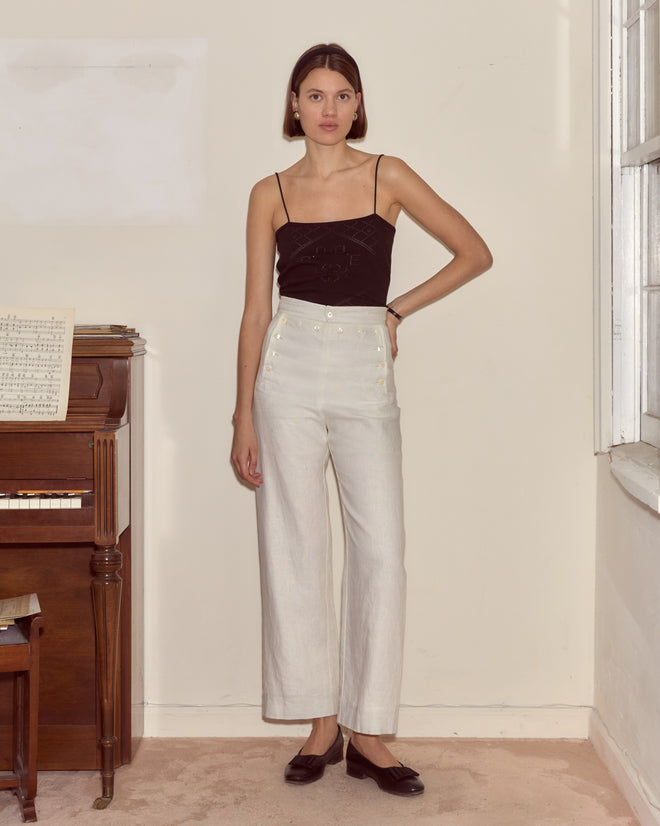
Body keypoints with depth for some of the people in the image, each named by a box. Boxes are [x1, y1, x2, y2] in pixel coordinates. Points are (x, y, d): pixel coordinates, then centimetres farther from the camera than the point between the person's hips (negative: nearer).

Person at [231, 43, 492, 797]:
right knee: (295, 549, 2)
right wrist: (244, 415, 0)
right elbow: (256, 310, 4)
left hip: (365, 373, 0)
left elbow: (474, 252, 8)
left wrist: (397, 309, 5)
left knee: (380, 551, -4)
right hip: (289, 370, 1)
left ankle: (367, 732, 8)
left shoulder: (387, 176, 4)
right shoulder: (271, 194, 6)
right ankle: (321, 724, 14)